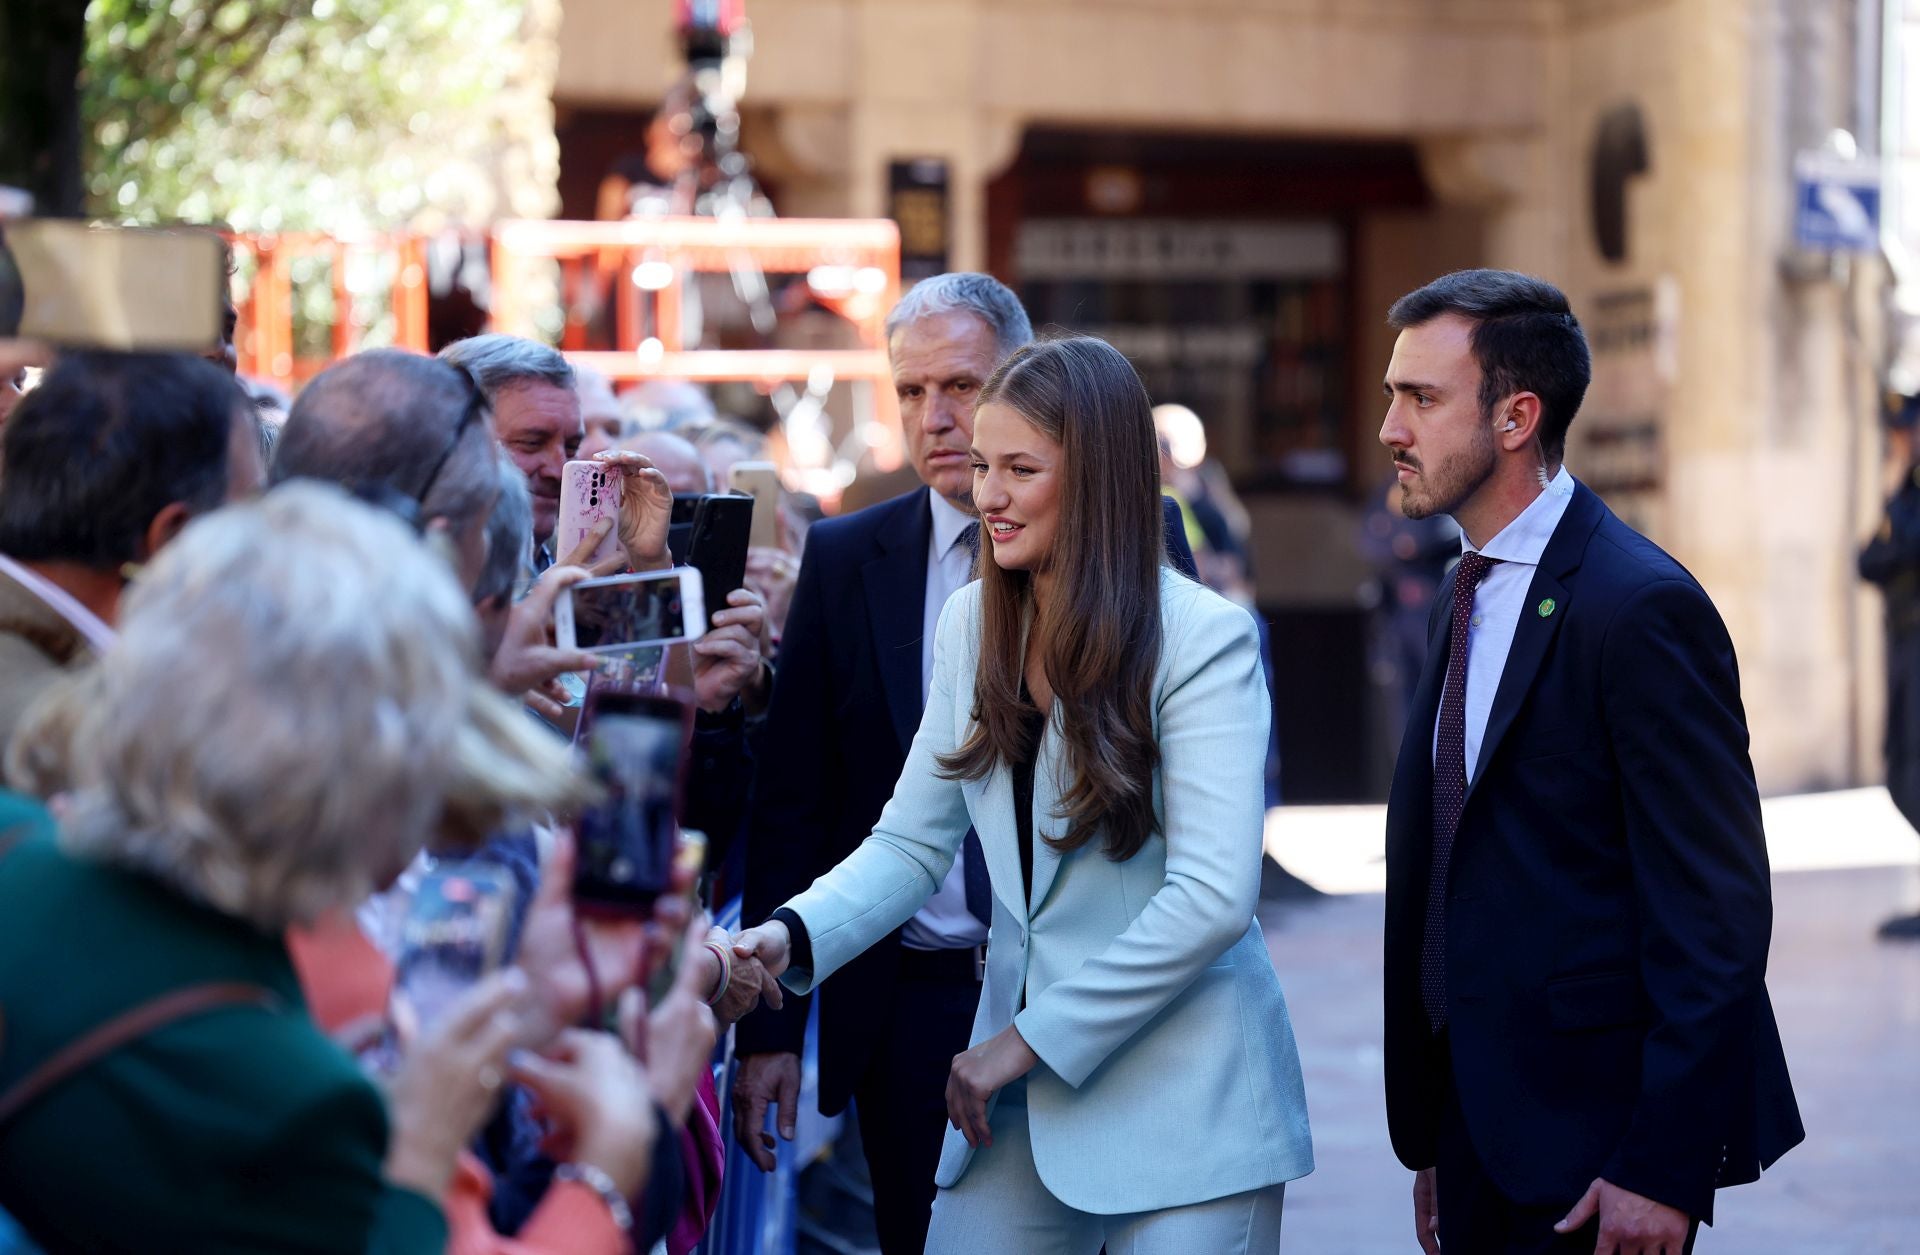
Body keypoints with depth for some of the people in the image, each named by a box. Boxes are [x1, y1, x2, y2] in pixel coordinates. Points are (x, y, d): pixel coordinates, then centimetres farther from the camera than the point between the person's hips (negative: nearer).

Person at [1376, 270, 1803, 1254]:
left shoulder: (1640, 607, -15)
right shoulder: (1468, 600, 12)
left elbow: (1715, 909, -18)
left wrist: (1662, 1169, -20)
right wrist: (1436, 1144, 12)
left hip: (1594, 1140, -8)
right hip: (1481, 1123, 8)